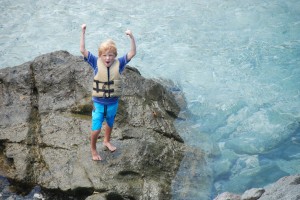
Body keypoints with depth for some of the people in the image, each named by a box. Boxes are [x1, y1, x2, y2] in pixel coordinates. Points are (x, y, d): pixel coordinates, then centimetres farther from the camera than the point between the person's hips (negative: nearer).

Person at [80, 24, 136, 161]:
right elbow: (83, 50, -20)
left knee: (110, 124, 26)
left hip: (113, 103, 2)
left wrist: (131, 37, -33)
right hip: (98, 103, -2)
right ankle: (93, 149, 28)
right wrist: (83, 32, -26)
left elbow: (132, 53, -20)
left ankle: (107, 141, 55)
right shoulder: (96, 63, -16)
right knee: (96, 129, 0)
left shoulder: (119, 63, -15)